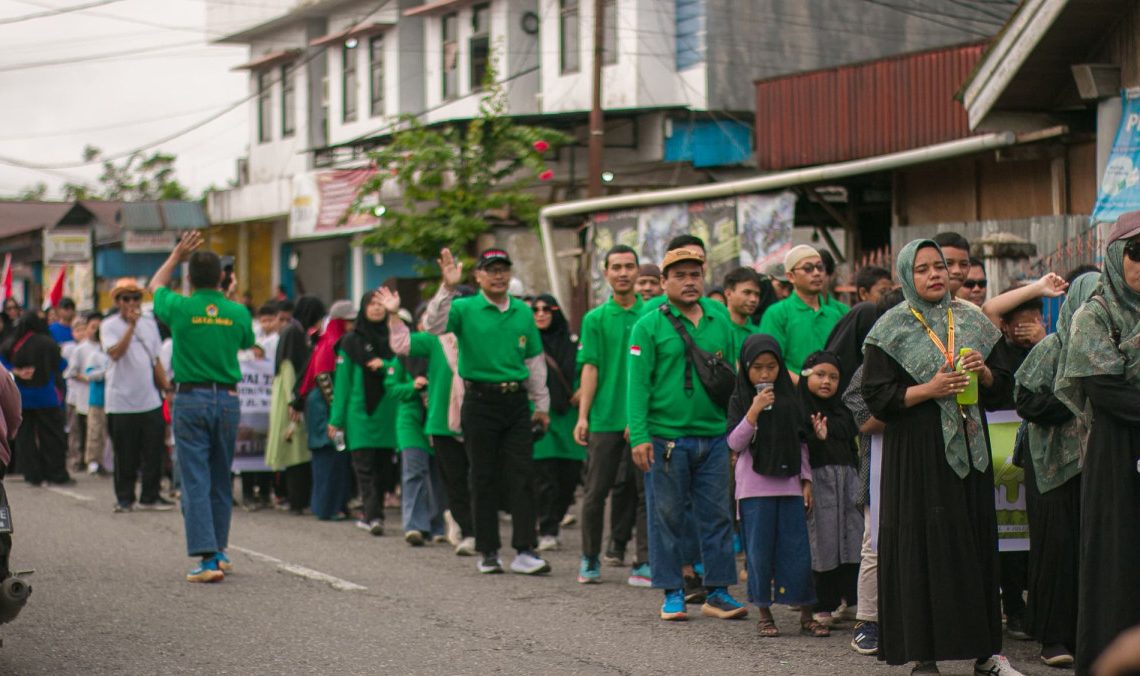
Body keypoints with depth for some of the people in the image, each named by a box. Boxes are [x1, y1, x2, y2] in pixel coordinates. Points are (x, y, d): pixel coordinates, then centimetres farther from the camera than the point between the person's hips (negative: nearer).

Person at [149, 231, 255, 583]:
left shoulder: (180, 308, -7)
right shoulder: (238, 313, -2)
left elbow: (155, 286, 15)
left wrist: (176, 256, 26)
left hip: (190, 399, -3)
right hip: (227, 399, 3)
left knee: (195, 481, -5)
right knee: (221, 480, 15)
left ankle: (207, 557, -14)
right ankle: (218, 550, 24)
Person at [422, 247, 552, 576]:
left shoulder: (523, 312, 10)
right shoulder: (465, 309, -1)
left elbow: (535, 361, 16)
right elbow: (433, 326, -19)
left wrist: (541, 404, 15)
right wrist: (448, 288, -29)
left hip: (517, 402, 3)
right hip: (480, 401, -3)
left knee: (522, 476, -2)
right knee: (484, 479, 4)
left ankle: (524, 551, -2)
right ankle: (488, 552, 11)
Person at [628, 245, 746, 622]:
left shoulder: (720, 323, 10)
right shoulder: (649, 327, -2)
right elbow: (639, 383, -6)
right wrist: (639, 436, -14)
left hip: (713, 437, 3)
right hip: (666, 437, -3)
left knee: (717, 516, 5)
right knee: (667, 517, 3)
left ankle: (717, 592, 11)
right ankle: (672, 593, 11)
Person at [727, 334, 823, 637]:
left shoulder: (790, 397, 10)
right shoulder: (740, 400, 0)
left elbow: (801, 442, 14)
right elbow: (735, 443, -9)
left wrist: (806, 480, 9)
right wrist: (754, 410, -18)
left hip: (789, 484, 3)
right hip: (754, 487, -2)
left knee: (797, 550, 1)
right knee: (760, 552, 0)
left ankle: (806, 614, 7)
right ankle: (764, 614, 10)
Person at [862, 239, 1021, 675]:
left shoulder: (971, 319, 12)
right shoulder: (892, 329, -1)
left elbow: (1003, 384, 17)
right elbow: (877, 395, -6)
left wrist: (983, 372, -5)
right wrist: (930, 389, -17)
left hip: (969, 447, 4)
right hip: (918, 452, -4)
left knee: (977, 540, 3)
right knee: (925, 545, -5)